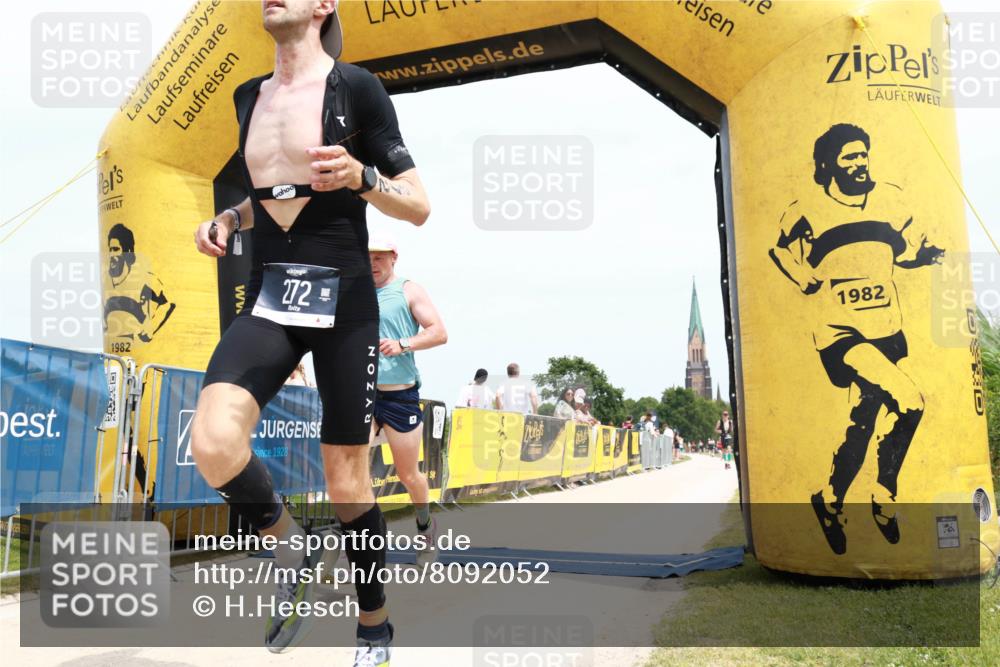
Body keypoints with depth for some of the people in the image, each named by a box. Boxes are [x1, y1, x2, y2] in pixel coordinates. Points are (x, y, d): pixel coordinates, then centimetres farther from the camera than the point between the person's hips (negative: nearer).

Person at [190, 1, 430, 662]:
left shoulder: (355, 86, -3)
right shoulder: (250, 96, 14)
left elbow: (420, 207, -2)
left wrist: (361, 177, -21)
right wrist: (227, 219, 8)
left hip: (344, 303, -4)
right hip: (270, 298, 4)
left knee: (347, 482, 3)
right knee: (213, 443, -22)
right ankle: (292, 549, 8)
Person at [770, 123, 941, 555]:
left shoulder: (889, 199, 6)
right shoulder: (805, 212, -5)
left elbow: (908, 249, 17)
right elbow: (781, 254, 8)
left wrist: (928, 253, -3)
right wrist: (809, 282, -5)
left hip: (887, 332, 5)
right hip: (840, 333, -5)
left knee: (864, 420, 6)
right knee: (908, 402, -19)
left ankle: (831, 503, 28)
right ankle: (883, 499, 3)